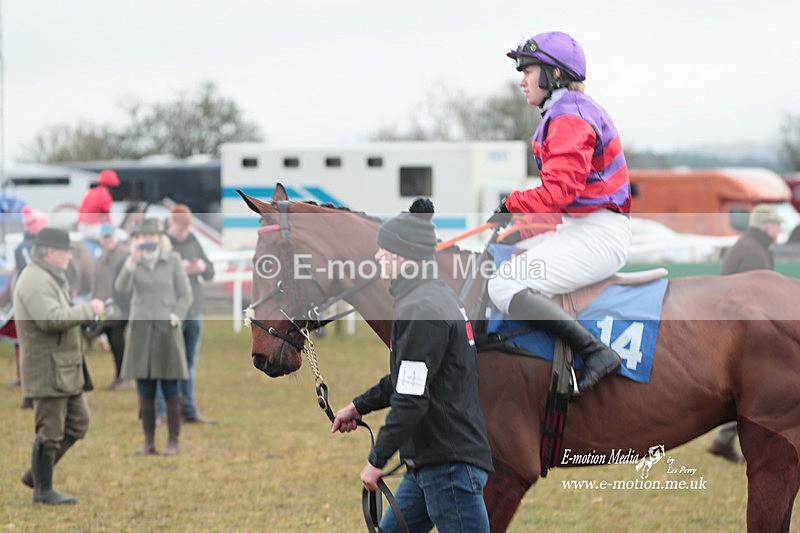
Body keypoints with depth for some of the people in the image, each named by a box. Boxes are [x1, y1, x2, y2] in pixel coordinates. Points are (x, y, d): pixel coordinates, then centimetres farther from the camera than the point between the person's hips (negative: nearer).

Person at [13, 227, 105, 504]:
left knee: (77, 424, 14)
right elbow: (51, 318, -28)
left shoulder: (50, 278, 19)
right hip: (48, 370, -11)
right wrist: (88, 310, -20)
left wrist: (85, 312, 12)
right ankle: (43, 489, 7)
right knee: (50, 432, -3)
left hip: (66, 368, 11)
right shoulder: (35, 280, -17)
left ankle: (35, 474, 21)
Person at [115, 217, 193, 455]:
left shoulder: (172, 260, 0)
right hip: (140, 329, 2)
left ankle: (173, 441, 4)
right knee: (145, 391, 4)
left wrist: (175, 317, -12)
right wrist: (133, 260, -20)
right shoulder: (134, 262, 5)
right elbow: (122, 289, -12)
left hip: (166, 329, -2)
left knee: (170, 390, -1)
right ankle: (148, 441, 9)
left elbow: (185, 295, 2)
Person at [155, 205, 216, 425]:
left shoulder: (193, 241, 12)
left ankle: (189, 411, 18)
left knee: (189, 364, 12)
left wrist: (203, 267, -7)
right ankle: (162, 412, -1)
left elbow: (210, 273, 16)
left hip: (193, 313, 6)